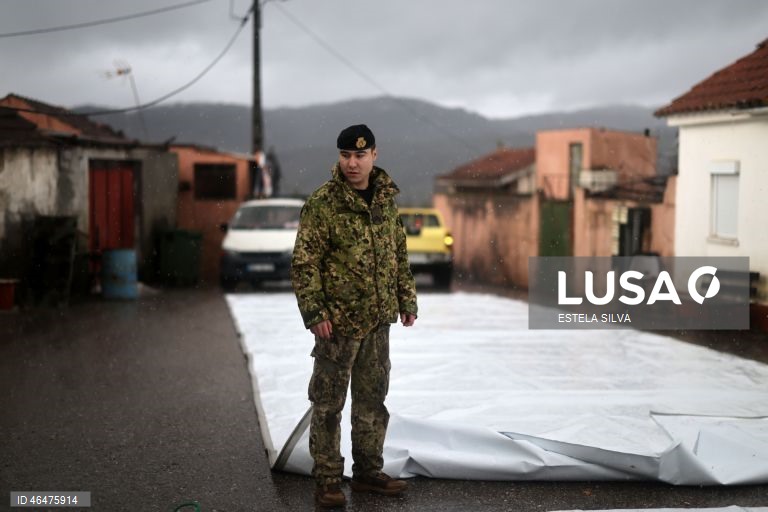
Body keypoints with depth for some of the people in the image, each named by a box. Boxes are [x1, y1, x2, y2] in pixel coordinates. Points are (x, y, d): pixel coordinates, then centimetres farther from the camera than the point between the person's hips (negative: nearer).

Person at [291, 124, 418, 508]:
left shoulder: (386, 199, 8)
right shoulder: (322, 203, -10)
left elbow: (399, 255, 16)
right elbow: (304, 262, -12)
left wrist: (407, 301, 13)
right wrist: (314, 313, -18)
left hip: (378, 319, 6)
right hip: (338, 319, -6)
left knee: (373, 398, 14)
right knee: (328, 403, 2)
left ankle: (368, 472, 26)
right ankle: (327, 480, 11)